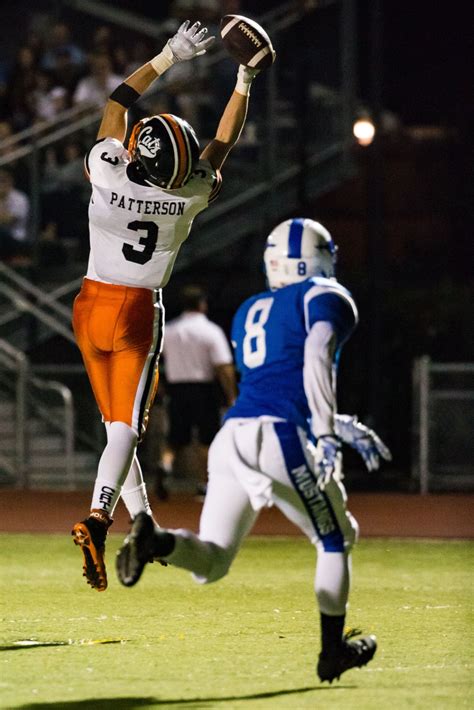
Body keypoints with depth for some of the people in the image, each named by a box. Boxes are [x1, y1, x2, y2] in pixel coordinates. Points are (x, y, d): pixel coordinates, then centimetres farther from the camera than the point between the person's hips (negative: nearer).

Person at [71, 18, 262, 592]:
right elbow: (222, 144, 1)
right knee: (126, 426, -8)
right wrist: (245, 78, 9)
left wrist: (169, 56, 5)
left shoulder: (105, 173, -15)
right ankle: (97, 518, -30)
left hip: (92, 308, 3)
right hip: (137, 313, -3)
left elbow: (117, 102, 1)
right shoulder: (190, 196, -16)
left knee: (117, 424, 13)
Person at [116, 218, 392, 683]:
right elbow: (316, 359, -14)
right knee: (336, 539, 17)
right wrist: (328, 436, -19)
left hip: (233, 435, 6)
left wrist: (347, 428, 39)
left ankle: (155, 539, -27)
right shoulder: (326, 299, 6)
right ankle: (333, 651, 22)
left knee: (210, 564, 3)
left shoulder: (251, 311, 29)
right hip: (280, 440, -6)